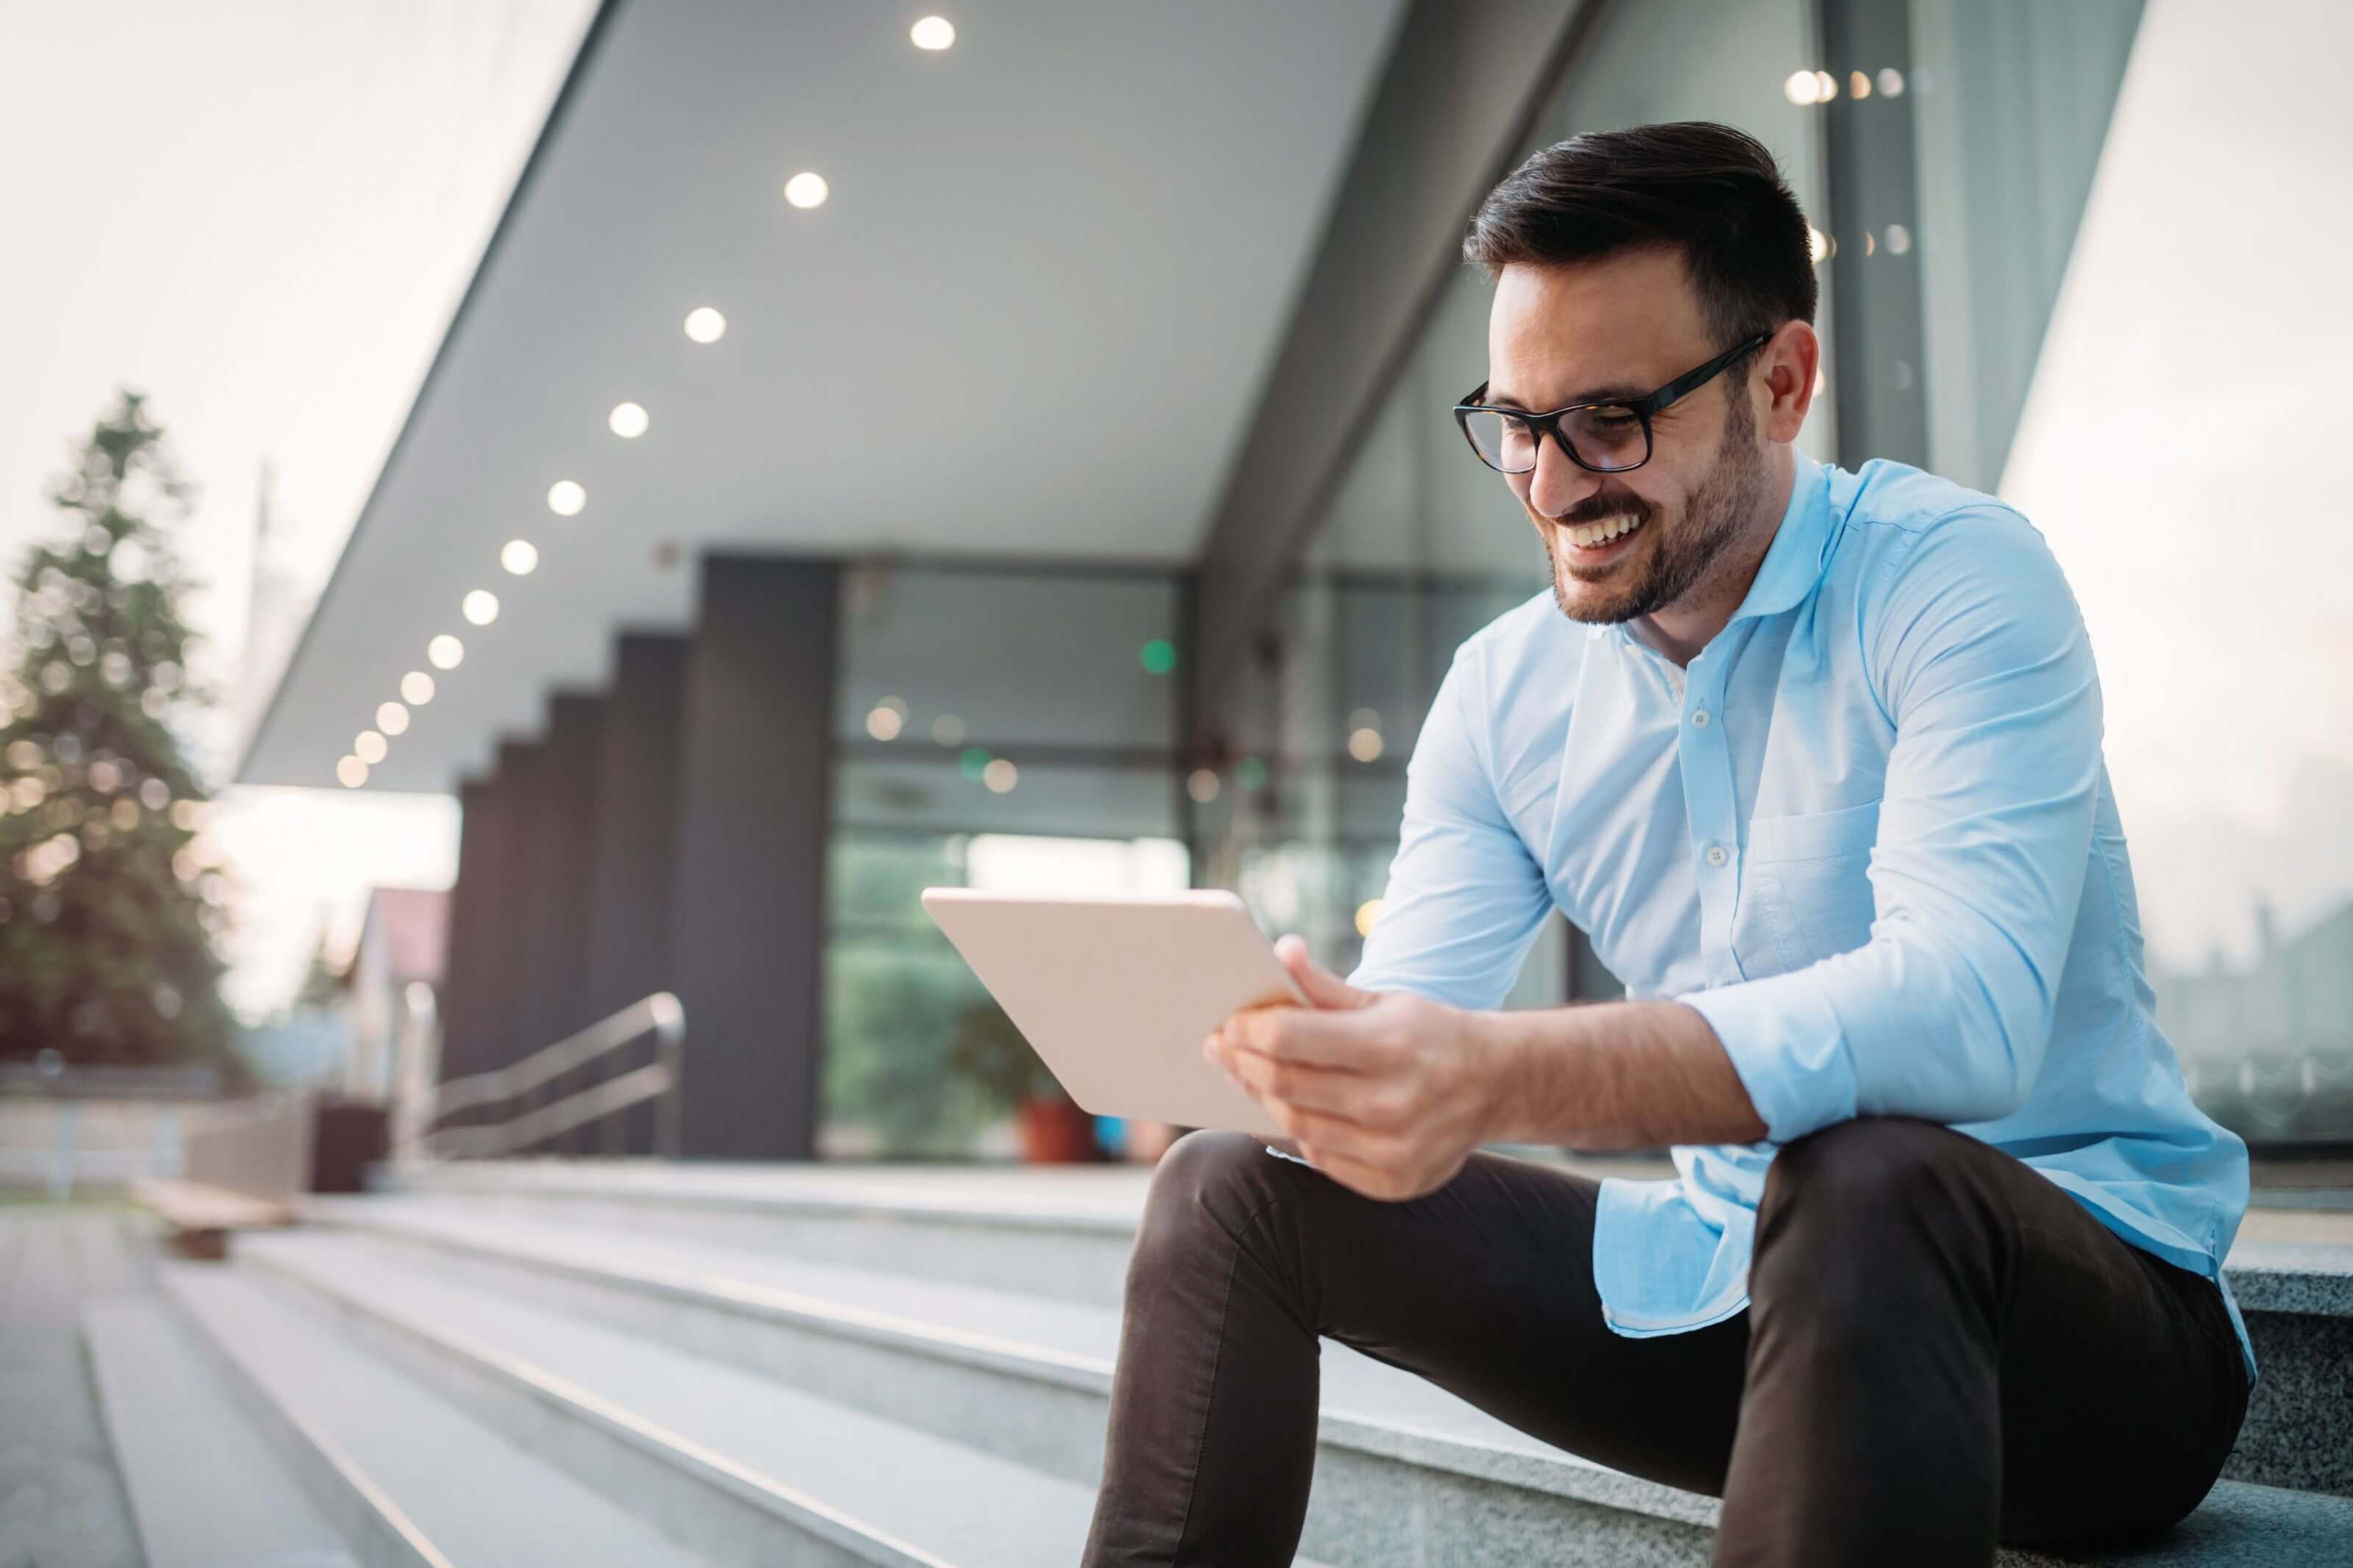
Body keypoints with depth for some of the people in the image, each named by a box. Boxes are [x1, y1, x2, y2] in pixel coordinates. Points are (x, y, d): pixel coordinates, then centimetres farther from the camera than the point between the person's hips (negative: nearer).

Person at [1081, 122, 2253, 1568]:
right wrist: (1278, 1036, -27)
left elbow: (1967, 1006, -31)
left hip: (2088, 1294, -5)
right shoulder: (1503, 691, 4)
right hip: (1727, 1283, 5)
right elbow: (1405, 1032, -1)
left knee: (1858, 1176, -39)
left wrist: (1508, 1076, -45)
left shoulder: (1956, 577, -14)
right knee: (1231, 1194, -4)